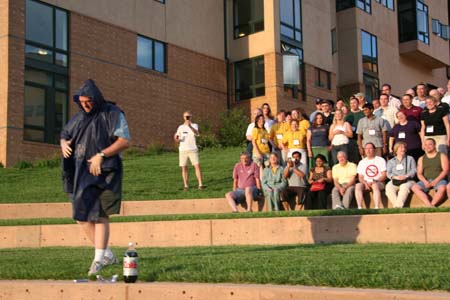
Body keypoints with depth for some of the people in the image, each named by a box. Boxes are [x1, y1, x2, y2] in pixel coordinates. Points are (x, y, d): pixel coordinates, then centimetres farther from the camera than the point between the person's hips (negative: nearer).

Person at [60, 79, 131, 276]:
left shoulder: (113, 114, -5)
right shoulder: (79, 118, 13)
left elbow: (125, 141, -13)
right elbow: (64, 136, 20)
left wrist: (101, 155, -24)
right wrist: (64, 144, -5)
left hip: (103, 172, -6)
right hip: (82, 173, 7)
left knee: (99, 215, -9)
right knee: (82, 217, 5)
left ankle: (98, 259, -1)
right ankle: (107, 255, 17)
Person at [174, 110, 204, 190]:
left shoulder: (194, 125, 3)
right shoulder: (180, 127, 12)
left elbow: (196, 133, -21)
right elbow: (177, 140, 14)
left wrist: (190, 126, -39)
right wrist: (176, 138, -11)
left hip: (193, 150, -3)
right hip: (183, 150, 3)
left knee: (197, 166, -11)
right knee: (184, 168, 3)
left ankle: (200, 184, -10)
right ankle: (186, 185, 10)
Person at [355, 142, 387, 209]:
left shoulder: (381, 160, 9)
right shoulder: (362, 162, 18)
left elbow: (384, 176, 1)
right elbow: (360, 177, 12)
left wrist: (374, 181, -15)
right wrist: (365, 183, -10)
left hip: (379, 183, -3)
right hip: (366, 183, 3)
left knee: (375, 185, -38)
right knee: (358, 185, -30)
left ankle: (377, 207, -44)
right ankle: (359, 207, -34)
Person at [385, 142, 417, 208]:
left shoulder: (410, 159, 21)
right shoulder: (391, 161, 24)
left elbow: (414, 170, 7)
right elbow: (389, 173, 9)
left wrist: (406, 176, -12)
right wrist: (395, 177, -13)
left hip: (408, 181, -2)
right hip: (395, 181, 2)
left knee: (404, 187, -38)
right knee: (388, 188, -33)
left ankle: (397, 206, -46)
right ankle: (397, 205, -41)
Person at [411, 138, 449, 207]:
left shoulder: (442, 156, 9)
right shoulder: (421, 159, 18)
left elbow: (445, 170, -2)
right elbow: (419, 173, 9)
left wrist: (436, 181, -17)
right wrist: (425, 181, -13)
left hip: (439, 180, -3)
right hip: (426, 180, 3)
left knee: (442, 188, -38)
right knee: (414, 187, -27)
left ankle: (432, 205, -42)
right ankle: (429, 205, -40)